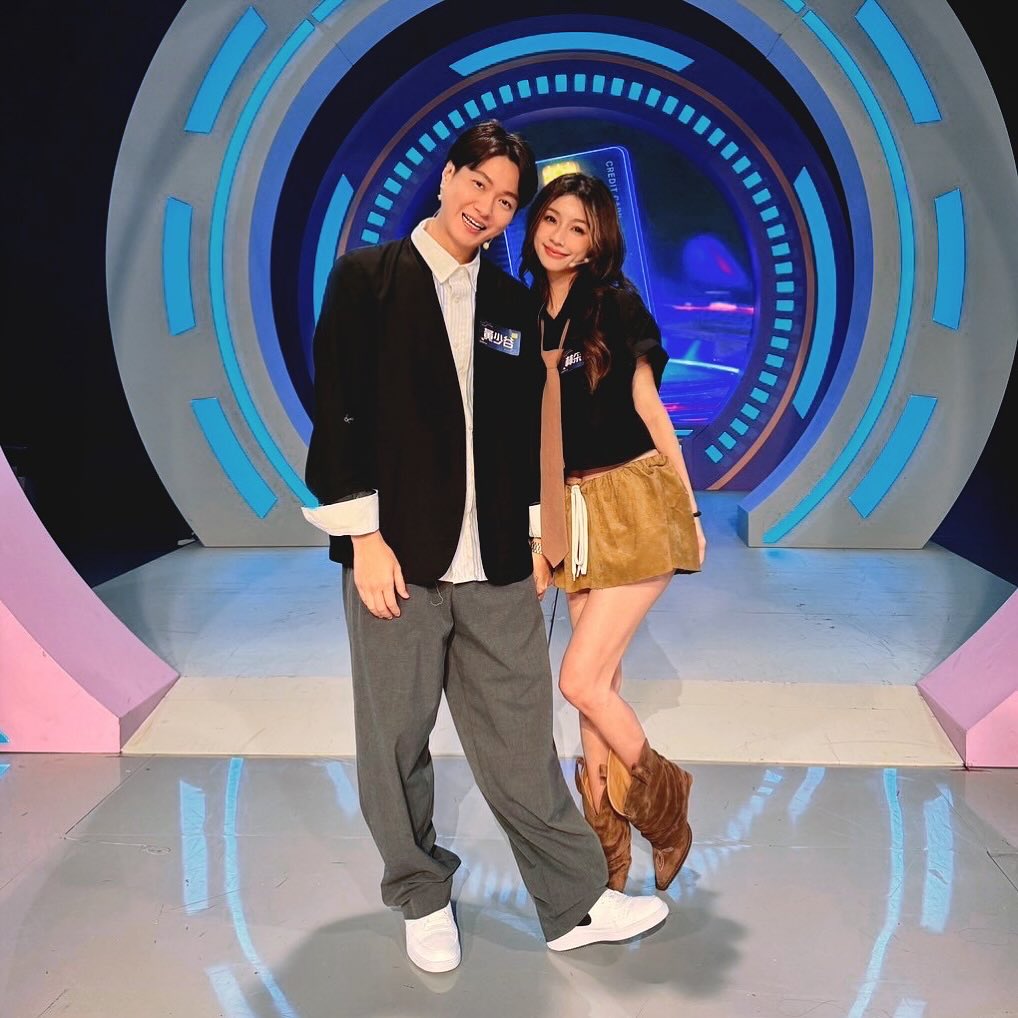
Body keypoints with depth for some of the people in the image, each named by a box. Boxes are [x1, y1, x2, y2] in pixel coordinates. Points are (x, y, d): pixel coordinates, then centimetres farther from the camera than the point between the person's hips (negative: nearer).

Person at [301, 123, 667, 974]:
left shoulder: (513, 303, 12)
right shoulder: (366, 277, -1)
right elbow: (340, 412, -6)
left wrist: (536, 536, 13)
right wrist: (364, 536, -11)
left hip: (496, 561, 3)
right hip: (397, 554, -3)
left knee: (521, 742, 10)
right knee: (396, 742, 11)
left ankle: (576, 903, 24)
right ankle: (422, 899, 31)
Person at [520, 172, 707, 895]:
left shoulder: (617, 306, -3)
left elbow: (649, 409, 0)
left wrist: (690, 508, 2)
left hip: (635, 505, -5)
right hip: (573, 514, 5)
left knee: (581, 681, -10)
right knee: (602, 683, 8)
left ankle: (667, 806, 17)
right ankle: (608, 865, 21)